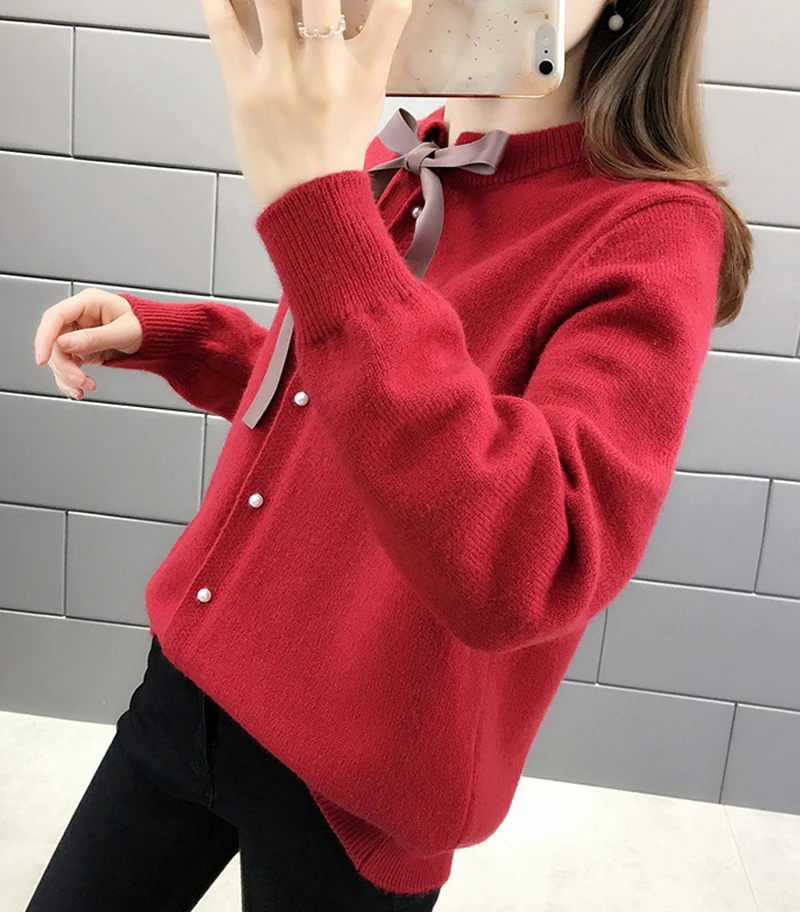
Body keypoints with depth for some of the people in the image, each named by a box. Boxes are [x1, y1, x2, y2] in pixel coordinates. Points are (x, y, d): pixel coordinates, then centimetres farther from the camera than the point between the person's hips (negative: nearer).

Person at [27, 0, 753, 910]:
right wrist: (159, 333, 1)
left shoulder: (657, 230, -19)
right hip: (191, 677, 6)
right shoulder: (392, 164, 0)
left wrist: (315, 204, -37)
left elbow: (521, 577, -35)